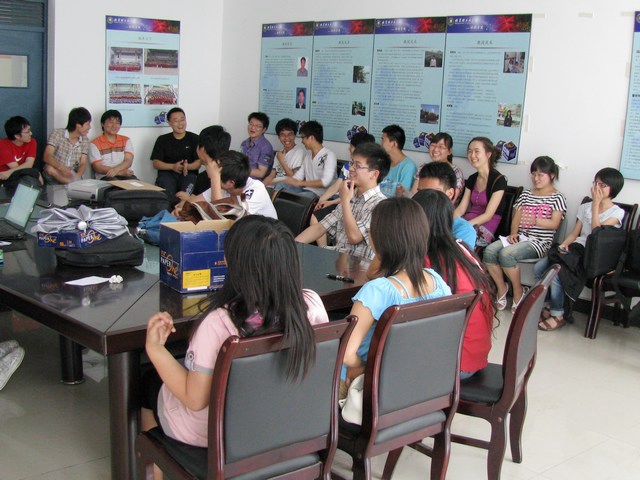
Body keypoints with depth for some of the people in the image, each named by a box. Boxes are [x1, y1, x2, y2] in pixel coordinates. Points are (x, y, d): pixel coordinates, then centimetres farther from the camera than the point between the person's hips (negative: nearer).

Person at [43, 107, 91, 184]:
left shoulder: (85, 140, 6)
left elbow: (83, 164, -1)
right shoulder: (58, 133, -7)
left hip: (73, 175, 1)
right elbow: (47, 156, -18)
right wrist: (62, 168, -38)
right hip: (55, 175, -1)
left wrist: (77, 176, -25)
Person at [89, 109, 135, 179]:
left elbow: (128, 161, 1)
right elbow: (98, 168, -3)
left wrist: (116, 170, -21)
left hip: (126, 175, 3)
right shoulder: (95, 144, 6)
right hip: (106, 177, -3)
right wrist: (121, 172, -15)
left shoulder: (126, 140, 16)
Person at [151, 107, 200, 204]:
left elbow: (198, 162, 4)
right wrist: (173, 166, -12)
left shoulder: (194, 139, 11)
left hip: (188, 174, 0)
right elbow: (155, 163, 8)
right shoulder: (162, 140, 15)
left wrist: (187, 166, -20)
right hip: (167, 173, 1)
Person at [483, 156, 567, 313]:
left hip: (540, 241, -6)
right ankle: (501, 288, -4)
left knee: (506, 254, -32)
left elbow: (554, 224, -10)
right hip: (520, 238, 6)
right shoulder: (526, 194, 19)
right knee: (489, 251, -22)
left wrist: (535, 220, -29)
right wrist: (513, 233, -6)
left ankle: (518, 292, -10)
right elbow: (516, 217, 14)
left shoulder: (557, 198, 2)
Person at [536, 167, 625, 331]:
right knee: (539, 267, -17)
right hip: (576, 249, 6)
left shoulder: (617, 213, 0)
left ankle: (558, 315, -13)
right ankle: (550, 305, -2)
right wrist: (564, 244, -5)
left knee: (556, 271, -29)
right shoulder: (585, 207, 19)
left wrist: (596, 204, -10)